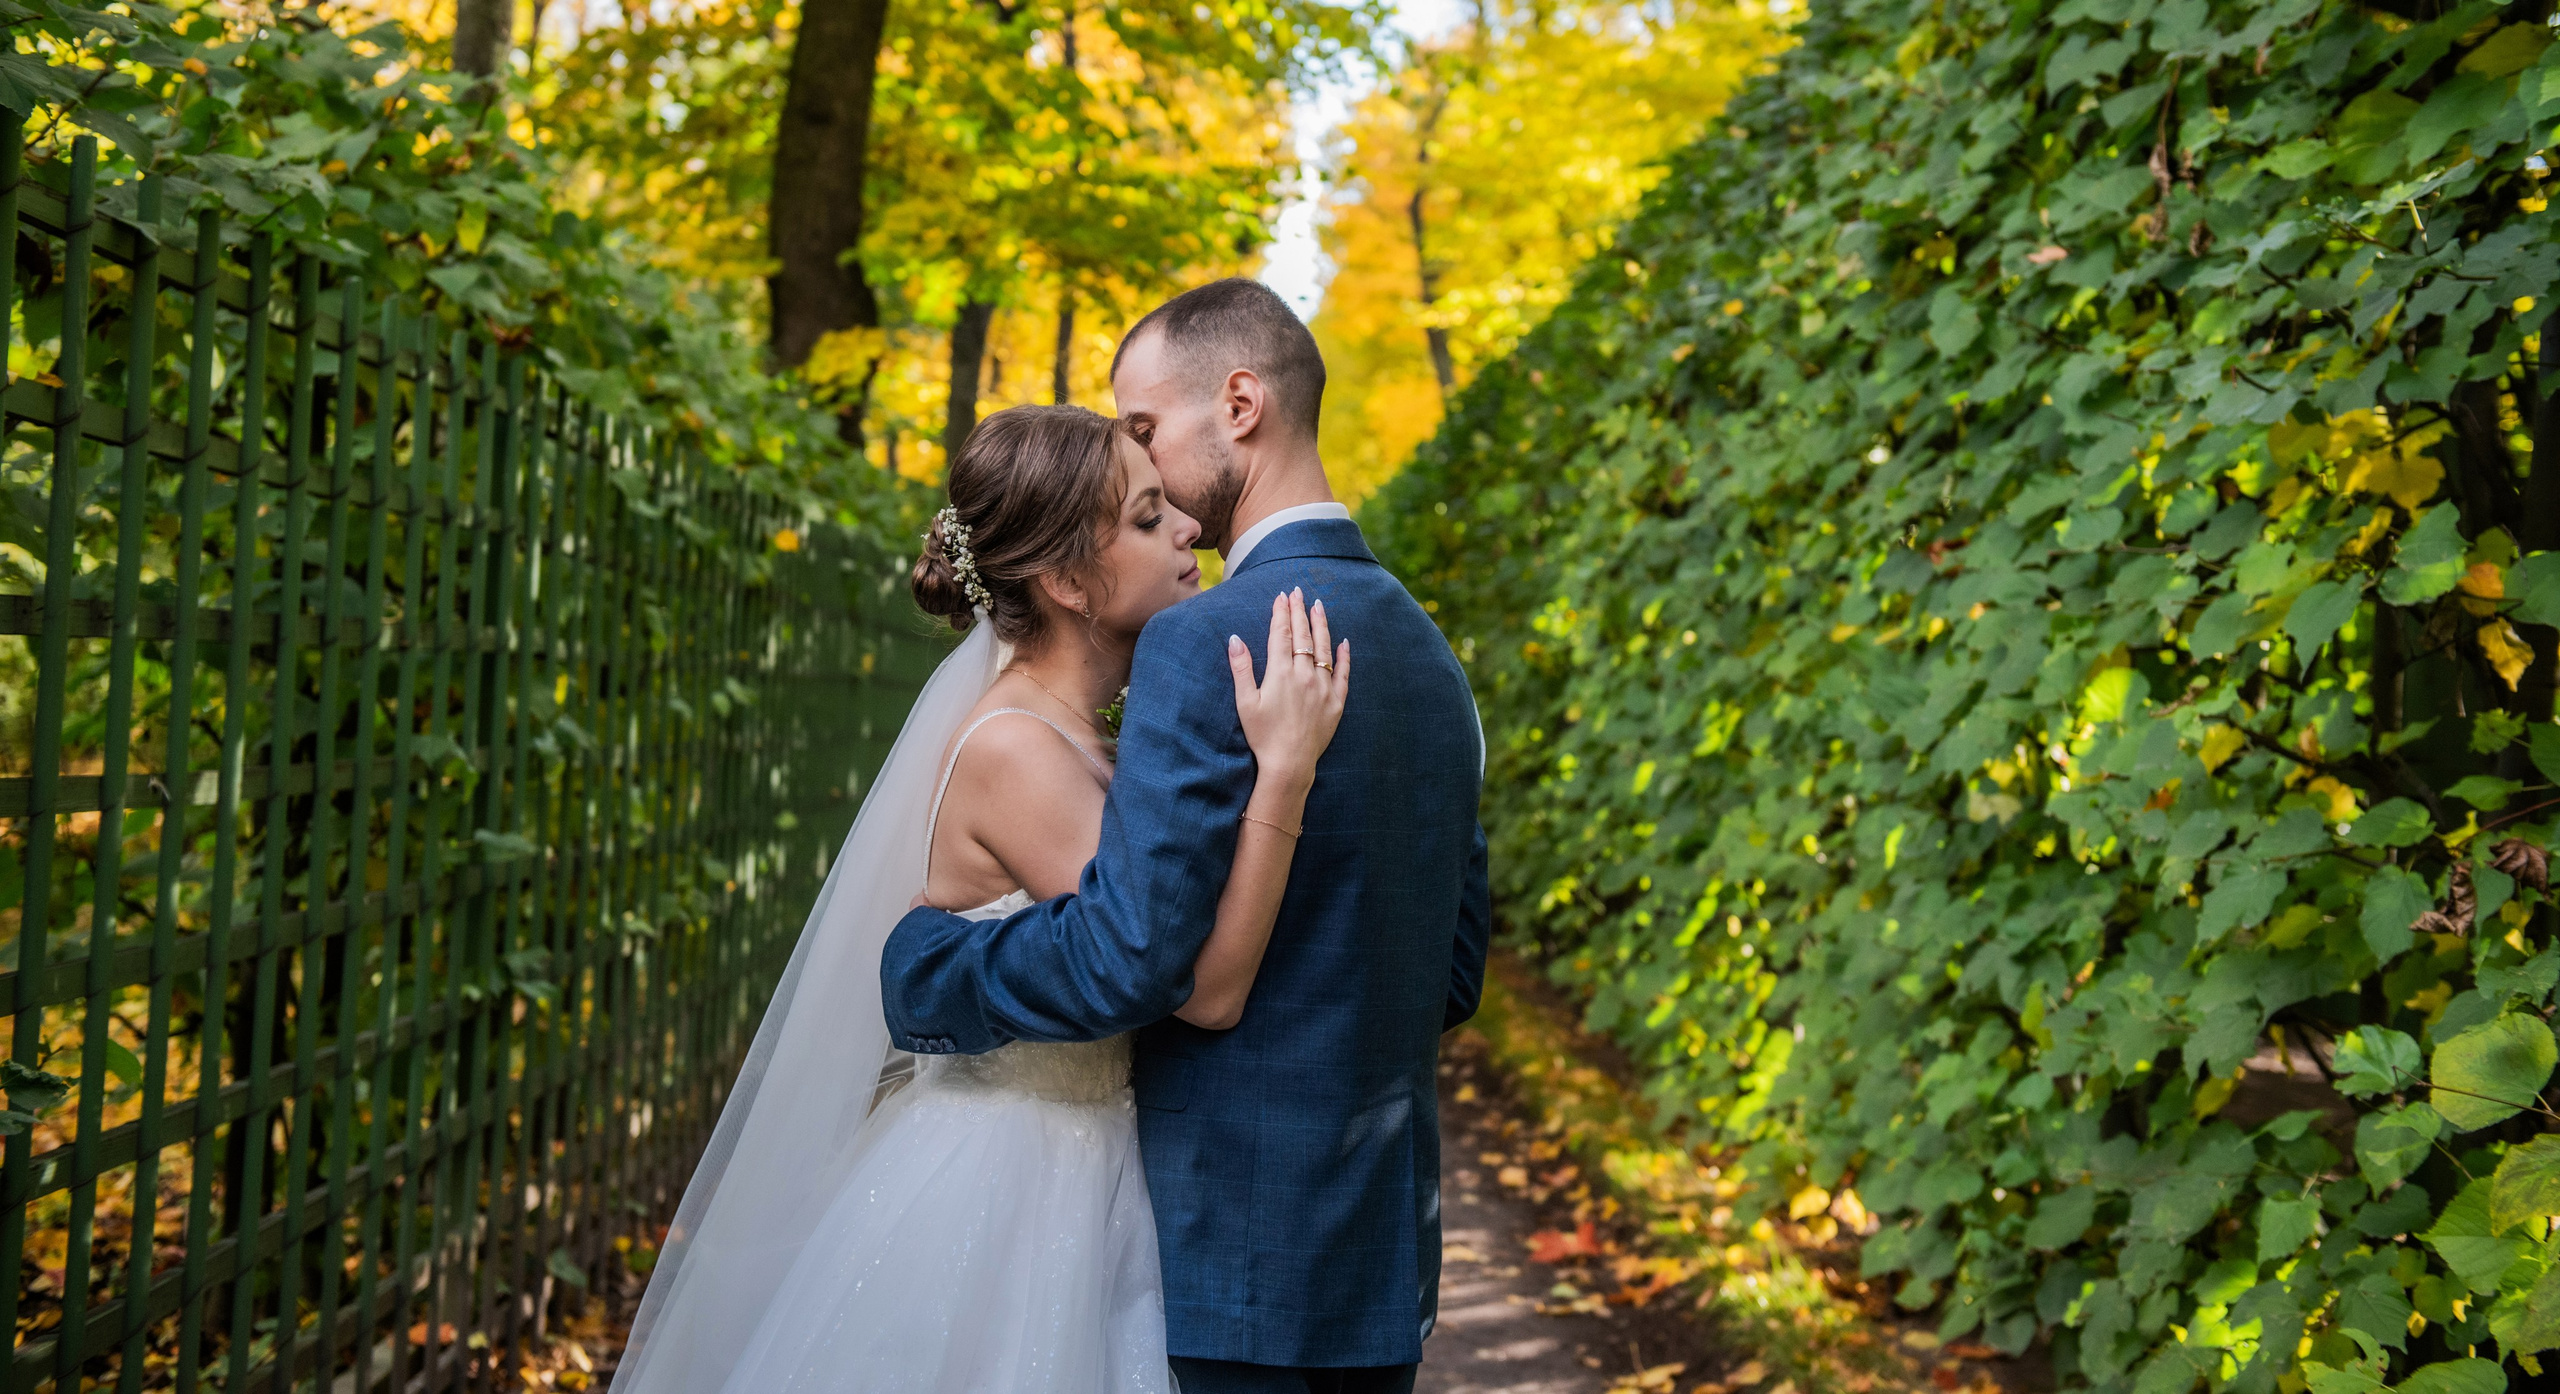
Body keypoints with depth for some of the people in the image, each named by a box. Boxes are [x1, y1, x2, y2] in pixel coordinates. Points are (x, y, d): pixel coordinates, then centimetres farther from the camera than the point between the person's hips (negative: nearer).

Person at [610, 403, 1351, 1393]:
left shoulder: (1077, 739, 6)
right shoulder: (1012, 752, -21)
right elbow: (1203, 987, -24)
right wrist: (1283, 770, -28)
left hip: (1075, 1189, 9)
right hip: (992, 1194, -9)